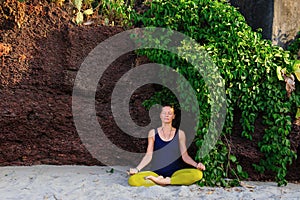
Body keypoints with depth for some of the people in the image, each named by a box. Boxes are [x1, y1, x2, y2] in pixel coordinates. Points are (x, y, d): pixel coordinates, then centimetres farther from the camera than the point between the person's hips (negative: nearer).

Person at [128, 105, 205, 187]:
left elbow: (184, 155, 5)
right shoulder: (153, 133, 8)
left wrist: (196, 164, -12)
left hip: (175, 173, 1)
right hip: (156, 173, -1)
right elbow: (149, 155, 5)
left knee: (198, 174, -30)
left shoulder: (180, 134, 8)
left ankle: (166, 181, -21)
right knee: (132, 180, -28)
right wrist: (137, 169, -7)